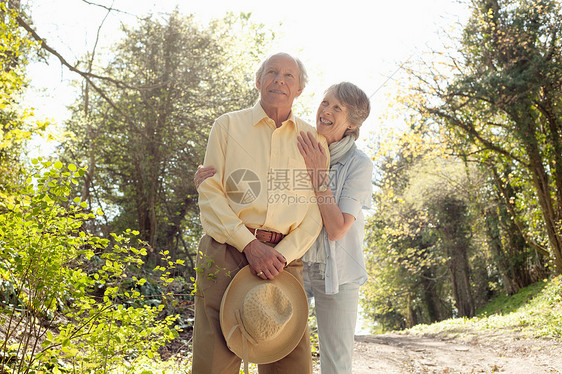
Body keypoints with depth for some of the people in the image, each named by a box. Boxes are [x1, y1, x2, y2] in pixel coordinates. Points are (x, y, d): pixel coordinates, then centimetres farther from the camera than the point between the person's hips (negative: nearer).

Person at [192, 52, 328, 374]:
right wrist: (249, 244, -11)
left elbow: (316, 209, 7)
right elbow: (209, 192, 1)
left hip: (284, 258, 2)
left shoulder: (312, 138, 12)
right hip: (226, 253, -1)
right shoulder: (228, 125, 9)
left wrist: (284, 254, -9)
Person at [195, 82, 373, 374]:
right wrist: (210, 180, -17)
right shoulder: (295, 151, -2)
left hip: (335, 270, -2)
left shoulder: (359, 164, -11)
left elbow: (336, 229, -19)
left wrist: (317, 173, -23)